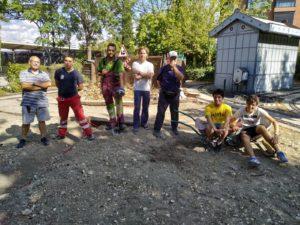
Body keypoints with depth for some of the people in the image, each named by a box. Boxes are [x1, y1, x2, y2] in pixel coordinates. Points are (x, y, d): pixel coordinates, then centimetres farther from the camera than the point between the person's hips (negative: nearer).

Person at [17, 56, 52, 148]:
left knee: (42, 120, 8)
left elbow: (48, 84, -11)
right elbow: (24, 86, -14)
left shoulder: (44, 74, 7)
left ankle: (43, 137, 21)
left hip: (42, 102, 1)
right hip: (28, 102, -1)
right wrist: (41, 86, -10)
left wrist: (35, 83, -12)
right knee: (26, 122, 8)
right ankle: (23, 139, 23)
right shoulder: (23, 73, 2)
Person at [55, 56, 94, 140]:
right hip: (62, 98, 3)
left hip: (74, 98, -2)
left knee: (80, 115, -7)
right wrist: (63, 89, 4)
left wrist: (73, 89, 0)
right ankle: (61, 134, 34)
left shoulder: (76, 73, -7)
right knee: (63, 117, 17)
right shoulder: (59, 72, -4)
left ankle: (88, 133, 2)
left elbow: (81, 87, 0)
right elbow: (57, 83, 11)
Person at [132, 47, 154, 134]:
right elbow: (135, 76, -10)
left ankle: (144, 122, 28)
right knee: (137, 107, -2)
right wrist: (145, 74, -10)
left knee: (145, 107, 11)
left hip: (146, 89, 2)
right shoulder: (135, 63, 3)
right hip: (137, 89, -1)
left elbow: (151, 75, -11)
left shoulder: (150, 64, 5)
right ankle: (136, 125, 5)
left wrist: (140, 73, -9)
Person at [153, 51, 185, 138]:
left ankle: (174, 128, 31)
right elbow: (158, 80, 8)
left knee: (175, 112, 13)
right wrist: (162, 88, 2)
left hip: (175, 94, 2)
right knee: (160, 112, -3)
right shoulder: (164, 68, -2)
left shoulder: (179, 68, 0)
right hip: (164, 94, -2)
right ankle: (157, 130, 2)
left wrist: (174, 67, -27)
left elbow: (181, 77, -21)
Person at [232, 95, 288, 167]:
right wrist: (234, 126, -31)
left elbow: (274, 121, -21)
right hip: (245, 130, 0)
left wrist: (276, 135, -35)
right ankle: (252, 157, -57)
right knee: (243, 135, -36)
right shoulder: (241, 111, -15)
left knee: (261, 127, -35)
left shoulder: (259, 111, -17)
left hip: (256, 129, 0)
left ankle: (278, 151, -36)